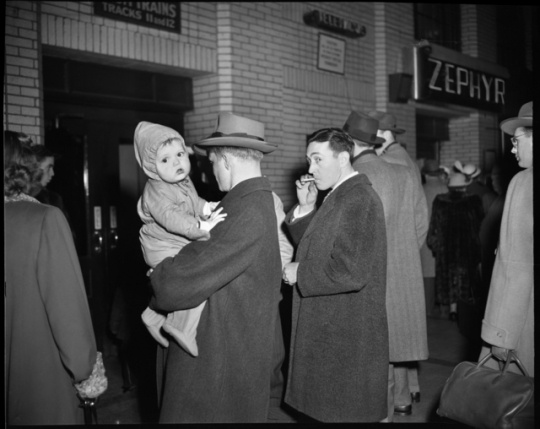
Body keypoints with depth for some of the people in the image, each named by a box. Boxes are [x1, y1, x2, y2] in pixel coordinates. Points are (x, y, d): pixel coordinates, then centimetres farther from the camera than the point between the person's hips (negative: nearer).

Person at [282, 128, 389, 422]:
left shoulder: (357, 199, -18)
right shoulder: (342, 196, 12)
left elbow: (350, 273, -26)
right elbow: (314, 249, 13)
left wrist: (299, 273, -15)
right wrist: (305, 208, 2)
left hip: (347, 340, -9)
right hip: (332, 333, 9)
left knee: (344, 413, 3)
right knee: (332, 409, 18)